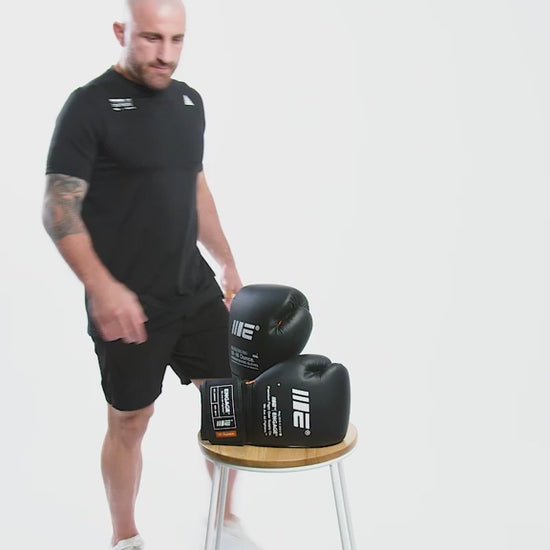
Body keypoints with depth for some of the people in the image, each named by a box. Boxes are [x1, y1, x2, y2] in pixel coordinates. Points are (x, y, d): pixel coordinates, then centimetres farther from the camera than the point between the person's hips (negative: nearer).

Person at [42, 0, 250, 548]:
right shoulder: (90, 105, -11)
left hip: (196, 291, 6)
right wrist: (102, 287, -27)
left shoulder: (189, 101, 9)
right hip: (127, 305, -6)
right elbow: (58, 209, -15)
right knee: (129, 422, 9)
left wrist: (226, 262, 16)